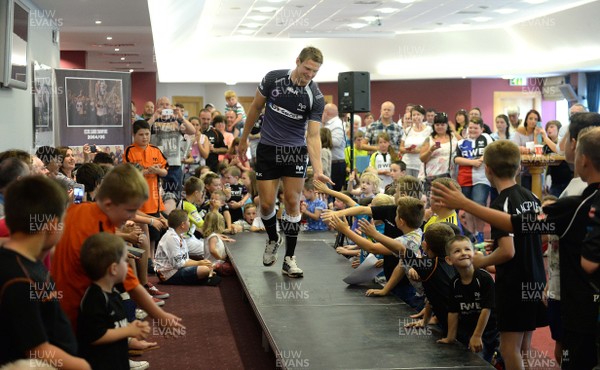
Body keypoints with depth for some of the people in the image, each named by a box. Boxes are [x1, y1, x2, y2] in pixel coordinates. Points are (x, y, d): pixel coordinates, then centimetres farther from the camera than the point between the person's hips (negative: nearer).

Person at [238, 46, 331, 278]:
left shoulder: (316, 97, -13)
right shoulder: (273, 78, -10)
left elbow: (313, 135, -16)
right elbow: (256, 107, 4)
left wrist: (317, 169, -29)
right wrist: (244, 139, 10)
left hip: (296, 152, 0)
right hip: (268, 149, 0)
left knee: (292, 203, -3)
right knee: (266, 204, -1)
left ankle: (289, 258, 6)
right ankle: (273, 240, 29)